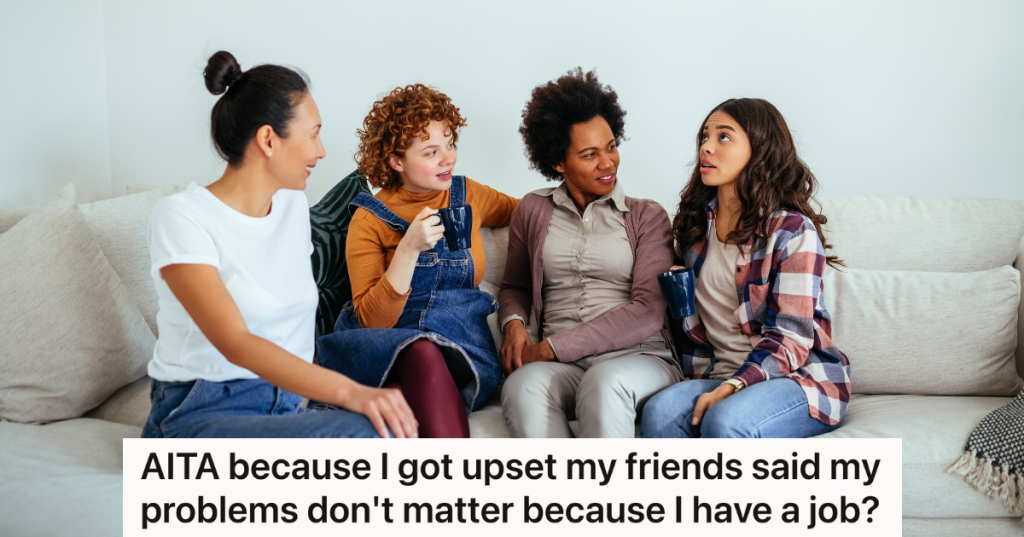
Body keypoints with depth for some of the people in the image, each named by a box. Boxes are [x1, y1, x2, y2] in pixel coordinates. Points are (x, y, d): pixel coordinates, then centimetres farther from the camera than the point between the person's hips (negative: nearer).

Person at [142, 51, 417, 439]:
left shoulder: (294, 206, 12)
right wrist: (349, 392, -36)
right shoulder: (181, 217, -12)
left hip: (285, 406, 7)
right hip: (201, 416, -6)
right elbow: (236, 343, -24)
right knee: (366, 432, -33)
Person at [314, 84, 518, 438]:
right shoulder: (370, 219, -2)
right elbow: (371, 320, -9)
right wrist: (409, 249, -21)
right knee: (423, 354, -38)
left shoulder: (468, 195, 10)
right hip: (384, 348, -2)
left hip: (461, 347, 2)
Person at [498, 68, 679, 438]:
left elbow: (647, 313, -3)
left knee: (605, 382, -39)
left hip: (638, 357, -1)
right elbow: (514, 286, 30)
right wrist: (514, 324, 3)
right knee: (523, 387, -35)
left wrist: (552, 347, -10)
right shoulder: (534, 210, 18)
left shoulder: (647, 217, 10)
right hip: (561, 367, 2)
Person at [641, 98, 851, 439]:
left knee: (725, 420, -36)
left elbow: (789, 339, -14)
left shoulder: (793, 231, -8)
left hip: (801, 379, -4)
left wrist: (729, 388, -26)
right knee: (660, 411, -28)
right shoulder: (696, 223, 12)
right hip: (721, 375, 5)